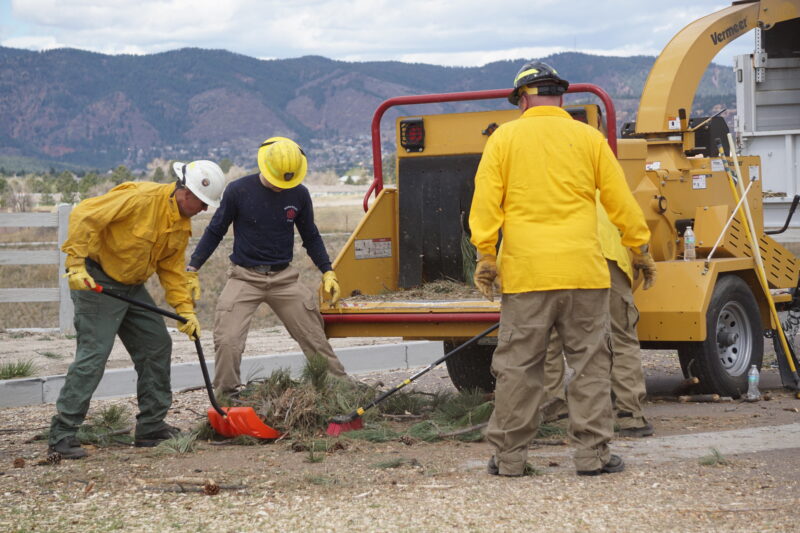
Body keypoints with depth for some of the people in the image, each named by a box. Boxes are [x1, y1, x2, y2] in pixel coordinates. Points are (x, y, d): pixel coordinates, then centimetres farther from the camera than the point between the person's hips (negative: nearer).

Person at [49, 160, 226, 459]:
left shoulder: (182, 226, 5)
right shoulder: (141, 198, -23)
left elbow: (172, 269, 12)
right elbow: (84, 216, -26)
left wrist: (185, 310, 0)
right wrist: (76, 264, -29)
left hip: (132, 288, 9)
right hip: (96, 281, -9)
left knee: (157, 345, 8)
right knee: (93, 353, -14)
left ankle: (151, 427, 17)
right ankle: (62, 434, -9)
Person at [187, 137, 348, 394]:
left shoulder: (299, 194, 0)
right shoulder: (238, 190, -8)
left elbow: (311, 237, 15)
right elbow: (215, 232, 1)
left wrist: (327, 272, 8)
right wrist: (192, 269, -4)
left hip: (284, 278, 2)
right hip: (244, 277, -2)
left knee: (315, 339, 2)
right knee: (227, 342, -15)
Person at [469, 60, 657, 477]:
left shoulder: (504, 138, 4)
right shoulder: (588, 138, 5)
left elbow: (486, 203, -1)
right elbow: (620, 201, 8)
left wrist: (485, 255, 2)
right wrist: (641, 250, 18)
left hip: (525, 271, 0)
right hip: (583, 270, 0)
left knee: (517, 365, 5)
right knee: (590, 363, 6)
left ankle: (508, 456, 8)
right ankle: (592, 453, 5)